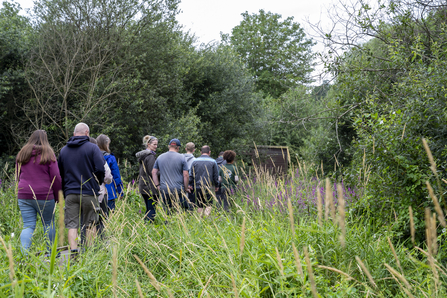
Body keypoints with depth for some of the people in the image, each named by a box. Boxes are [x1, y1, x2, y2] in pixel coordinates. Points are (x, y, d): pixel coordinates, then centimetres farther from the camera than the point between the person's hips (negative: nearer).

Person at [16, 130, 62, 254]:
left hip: (23, 196, 3)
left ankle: (24, 254, -11)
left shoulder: (22, 154, 10)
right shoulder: (48, 154, -4)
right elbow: (56, 177, -6)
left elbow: (18, 176, 18)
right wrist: (57, 196, 4)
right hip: (44, 196, -3)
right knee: (48, 224, 11)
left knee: (28, 226, 3)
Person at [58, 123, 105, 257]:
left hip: (70, 193, 3)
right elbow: (100, 169, -11)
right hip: (89, 193, -3)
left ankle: (73, 252, -12)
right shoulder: (92, 148, -3)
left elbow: (59, 173, 17)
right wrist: (97, 184, 7)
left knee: (72, 225, 1)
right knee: (90, 225, 7)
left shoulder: (63, 150, 12)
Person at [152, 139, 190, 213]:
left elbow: (154, 172, 10)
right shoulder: (181, 157, -3)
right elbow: (186, 175, -5)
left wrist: (158, 185, 13)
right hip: (178, 190, -4)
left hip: (164, 190, 4)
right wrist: (186, 188, 4)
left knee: (167, 212, 7)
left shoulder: (160, 157, 9)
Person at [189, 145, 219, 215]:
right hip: (208, 187, -3)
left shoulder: (195, 161, 6)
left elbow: (191, 175, 6)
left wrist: (191, 185, 14)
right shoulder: (213, 162, 0)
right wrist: (216, 186, 15)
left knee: (199, 206, 11)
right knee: (208, 205, 0)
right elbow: (216, 175, 4)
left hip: (198, 187, 3)